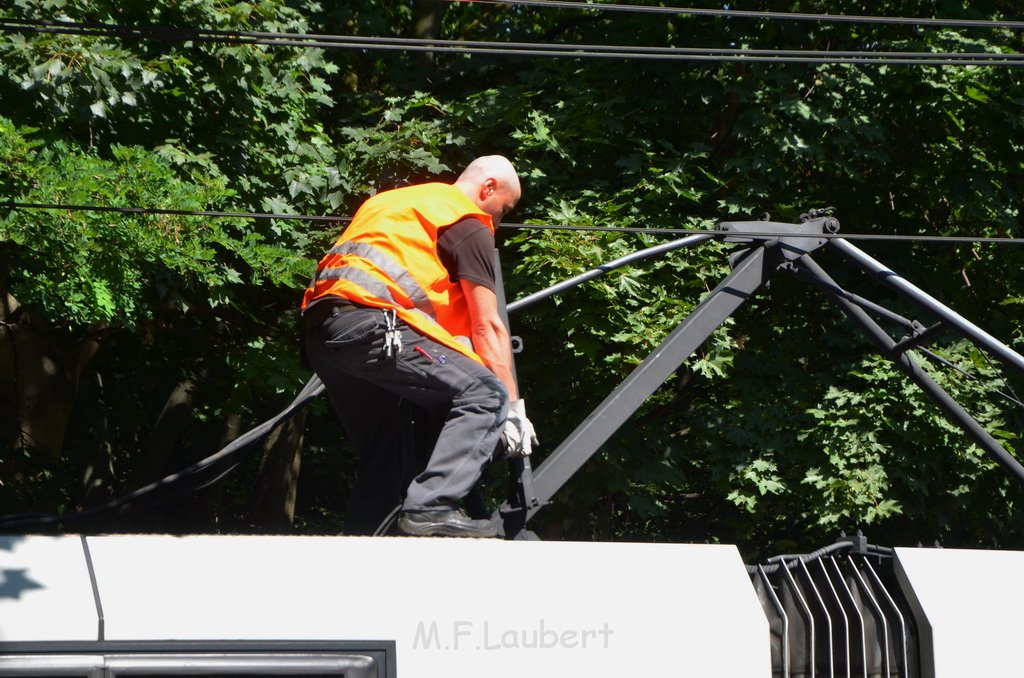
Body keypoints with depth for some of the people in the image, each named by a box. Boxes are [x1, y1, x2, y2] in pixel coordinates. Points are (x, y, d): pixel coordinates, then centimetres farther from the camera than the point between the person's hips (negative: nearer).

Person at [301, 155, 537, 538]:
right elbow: (488, 327, 1)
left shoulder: (396, 202, 32)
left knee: (387, 460, 17)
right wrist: (514, 408, 3)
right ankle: (431, 508, -22)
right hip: (370, 322, -9)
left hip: (318, 333, 9)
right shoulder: (469, 223, 6)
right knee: (484, 393, -9)